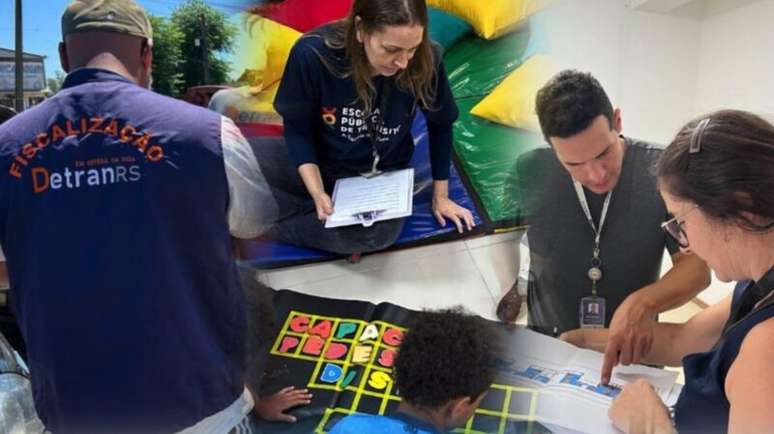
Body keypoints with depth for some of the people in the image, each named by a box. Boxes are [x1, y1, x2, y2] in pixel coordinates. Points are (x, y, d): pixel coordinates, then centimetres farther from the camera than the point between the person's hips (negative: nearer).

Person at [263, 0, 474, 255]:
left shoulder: (424, 62, -23)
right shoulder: (312, 54, -26)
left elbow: (440, 125, -4)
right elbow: (297, 127, -11)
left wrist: (440, 196, 3)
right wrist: (316, 192, -24)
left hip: (382, 175, 2)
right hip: (315, 164, -1)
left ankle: (263, 223, -13)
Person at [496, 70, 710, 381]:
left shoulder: (660, 171, -13)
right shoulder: (529, 174, -11)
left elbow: (696, 266, -12)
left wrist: (643, 304, -28)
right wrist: (506, 288, -7)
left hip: (632, 351, 0)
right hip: (546, 349, 1)